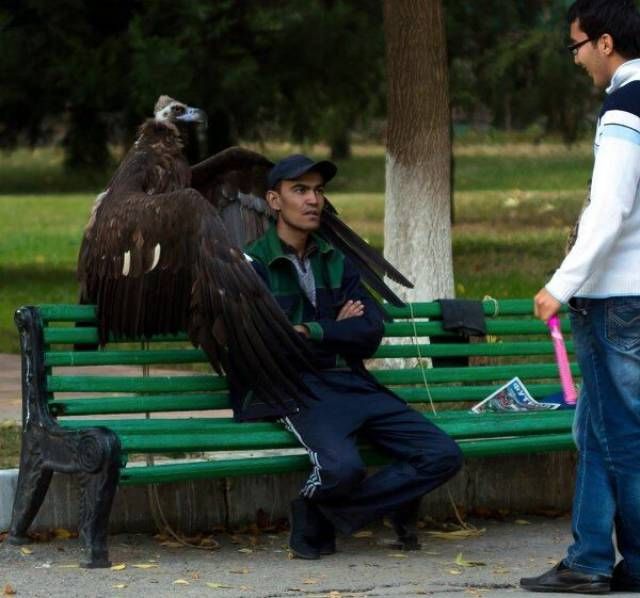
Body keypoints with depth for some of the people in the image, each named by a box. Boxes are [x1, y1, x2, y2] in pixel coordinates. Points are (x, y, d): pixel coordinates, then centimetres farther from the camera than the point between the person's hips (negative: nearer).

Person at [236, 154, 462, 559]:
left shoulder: (337, 262, 19)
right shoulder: (253, 265, 3)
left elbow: (370, 334, 6)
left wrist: (310, 331, -5)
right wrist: (336, 329, 2)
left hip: (352, 384, 6)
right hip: (296, 389, -6)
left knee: (443, 456, -11)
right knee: (343, 467, -36)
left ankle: (321, 513, -4)